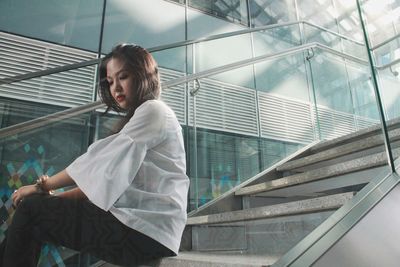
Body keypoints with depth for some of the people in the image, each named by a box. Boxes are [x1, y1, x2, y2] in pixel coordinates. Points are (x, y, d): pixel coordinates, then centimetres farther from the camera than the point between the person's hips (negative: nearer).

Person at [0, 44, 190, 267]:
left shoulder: (153, 110, -5)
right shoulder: (139, 118, 24)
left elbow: (100, 160, -10)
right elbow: (107, 177, 15)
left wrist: (42, 186, 2)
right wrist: (54, 198, 4)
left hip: (145, 231, -9)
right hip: (136, 223, 9)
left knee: (31, 210, -6)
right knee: (40, 207, 6)